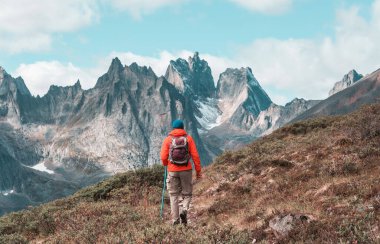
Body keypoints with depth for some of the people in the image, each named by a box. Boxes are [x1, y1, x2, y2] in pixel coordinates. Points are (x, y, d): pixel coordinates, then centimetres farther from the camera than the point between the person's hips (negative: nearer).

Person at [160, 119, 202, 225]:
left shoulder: (168, 139, 0)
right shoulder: (188, 138, 0)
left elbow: (163, 157, -5)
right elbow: (195, 156, -4)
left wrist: (166, 164, 18)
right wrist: (198, 170, 2)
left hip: (173, 171, 0)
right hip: (186, 170, 0)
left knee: (174, 196, 10)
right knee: (187, 194, 14)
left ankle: (175, 220, 6)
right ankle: (184, 210, -14)